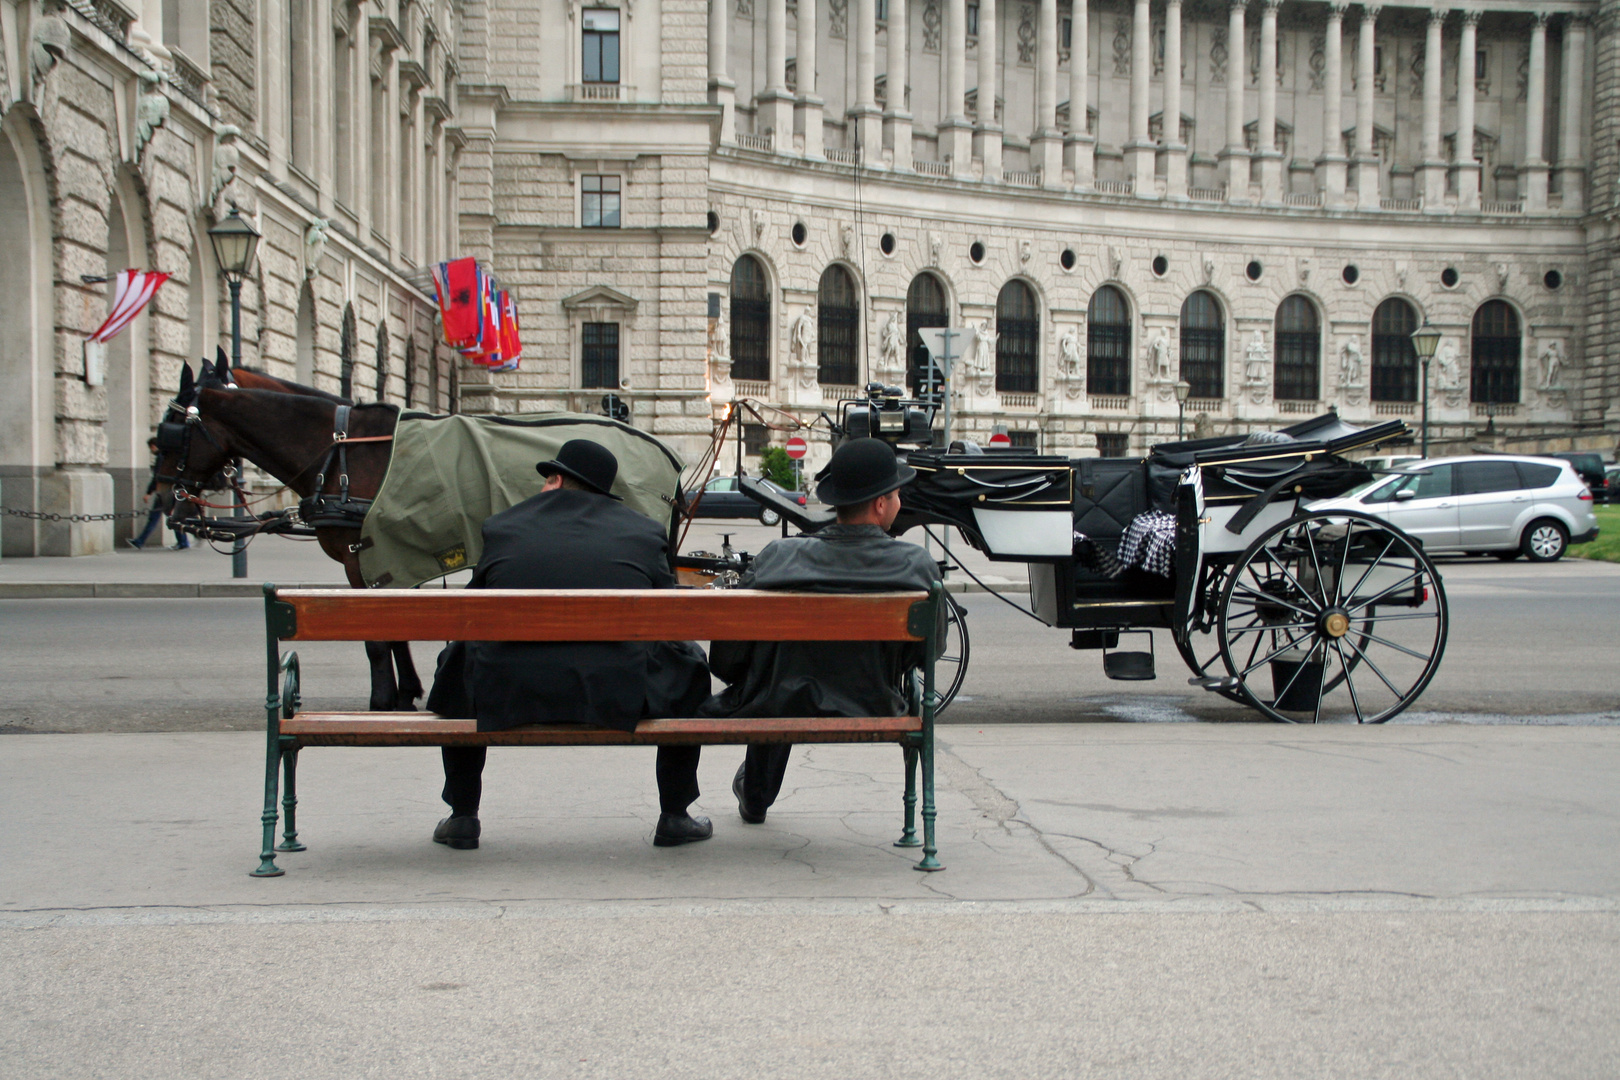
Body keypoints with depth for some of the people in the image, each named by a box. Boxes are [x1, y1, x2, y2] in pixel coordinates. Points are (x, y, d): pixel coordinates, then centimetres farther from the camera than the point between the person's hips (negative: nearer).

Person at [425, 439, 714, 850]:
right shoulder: (644, 531, 15)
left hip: (508, 693, 1)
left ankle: (462, 817, 32)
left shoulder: (502, 525, 17)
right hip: (617, 694, -1)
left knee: (457, 662, 34)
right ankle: (674, 818, 28)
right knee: (689, 663, 28)